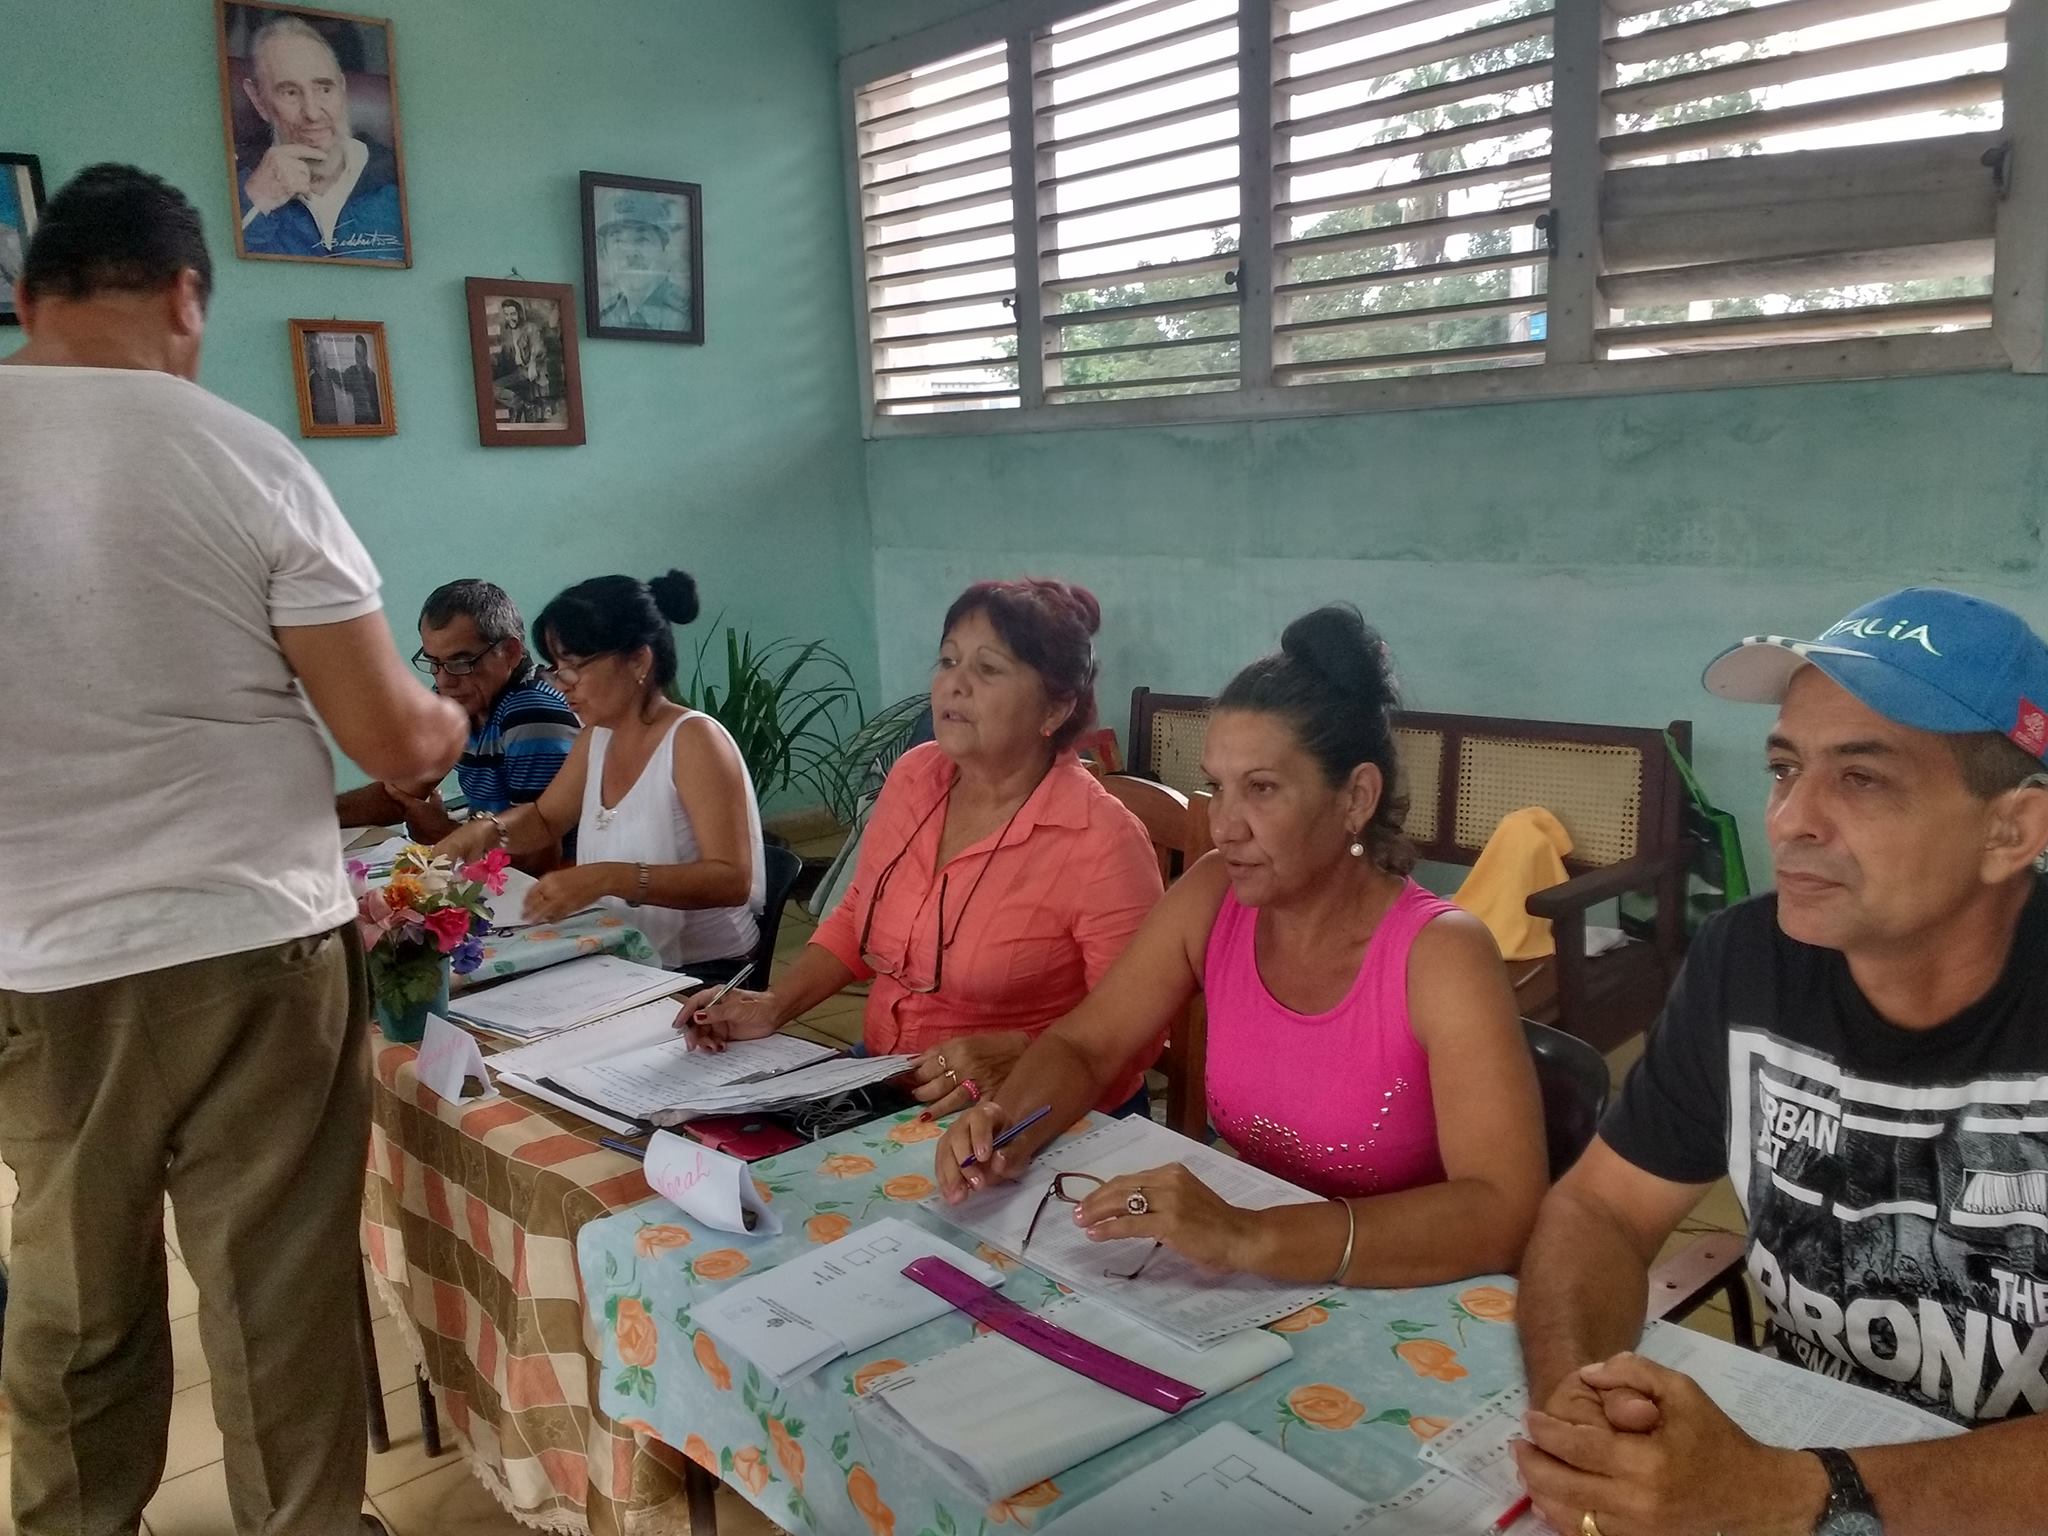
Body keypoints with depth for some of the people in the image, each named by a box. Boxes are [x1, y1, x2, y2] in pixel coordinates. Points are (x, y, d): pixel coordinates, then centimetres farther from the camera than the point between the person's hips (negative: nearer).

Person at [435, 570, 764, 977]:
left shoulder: (693, 739, -16)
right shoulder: (598, 736, 7)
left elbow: (732, 879, -24)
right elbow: (544, 819, 24)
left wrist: (609, 878, -35)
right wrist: (488, 828, 2)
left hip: (704, 977, -6)